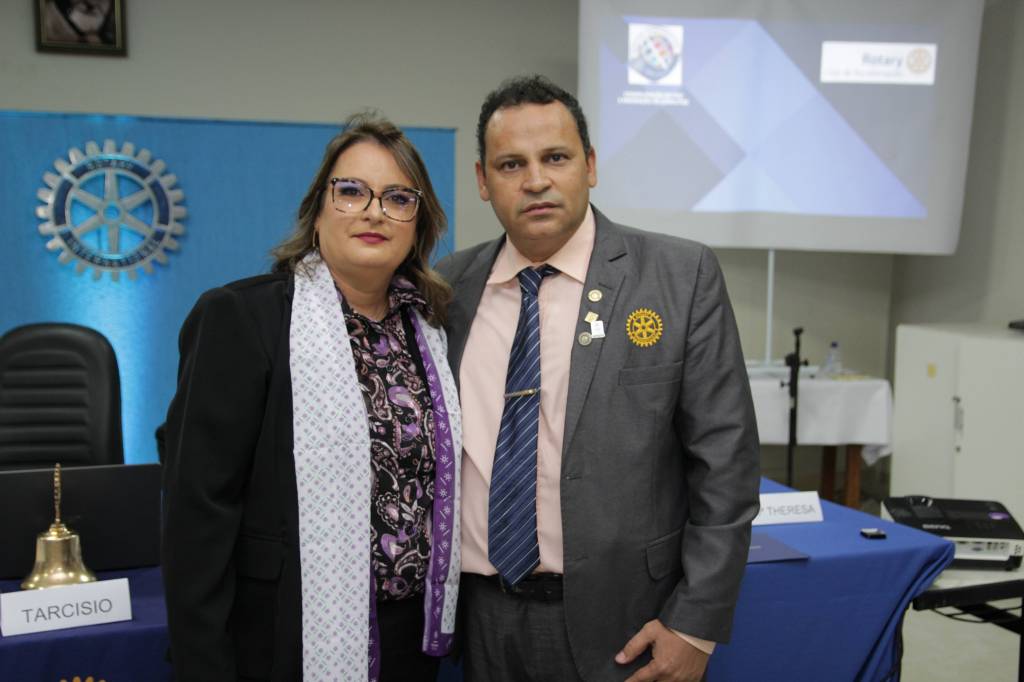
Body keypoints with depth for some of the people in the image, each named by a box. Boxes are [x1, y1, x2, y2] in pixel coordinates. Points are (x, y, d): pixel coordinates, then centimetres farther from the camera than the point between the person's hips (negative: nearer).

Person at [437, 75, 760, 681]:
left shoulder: (682, 275, -8)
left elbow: (725, 461, -7)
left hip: (621, 628, -2)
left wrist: (697, 624, -9)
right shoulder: (450, 286, 1)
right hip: (481, 624, 3)